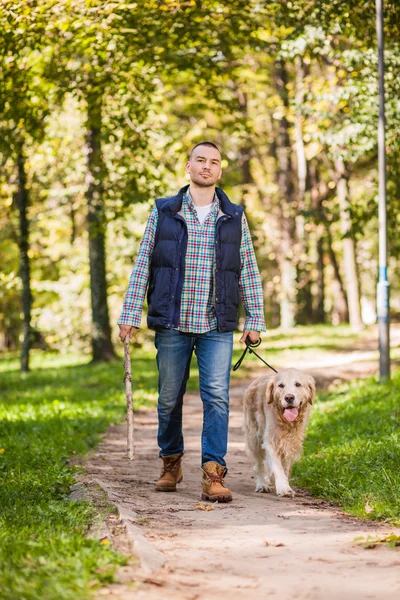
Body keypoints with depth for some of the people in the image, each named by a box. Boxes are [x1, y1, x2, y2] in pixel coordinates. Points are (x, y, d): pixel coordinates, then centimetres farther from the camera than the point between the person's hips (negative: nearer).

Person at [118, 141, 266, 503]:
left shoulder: (234, 217, 9)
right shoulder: (163, 212, 7)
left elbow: (249, 272, 10)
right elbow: (142, 265, 7)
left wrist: (255, 320, 5)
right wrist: (130, 314, 1)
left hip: (217, 326, 0)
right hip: (172, 323, 0)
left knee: (217, 396, -12)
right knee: (169, 399, 8)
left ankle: (214, 476, -12)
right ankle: (171, 464, 27)